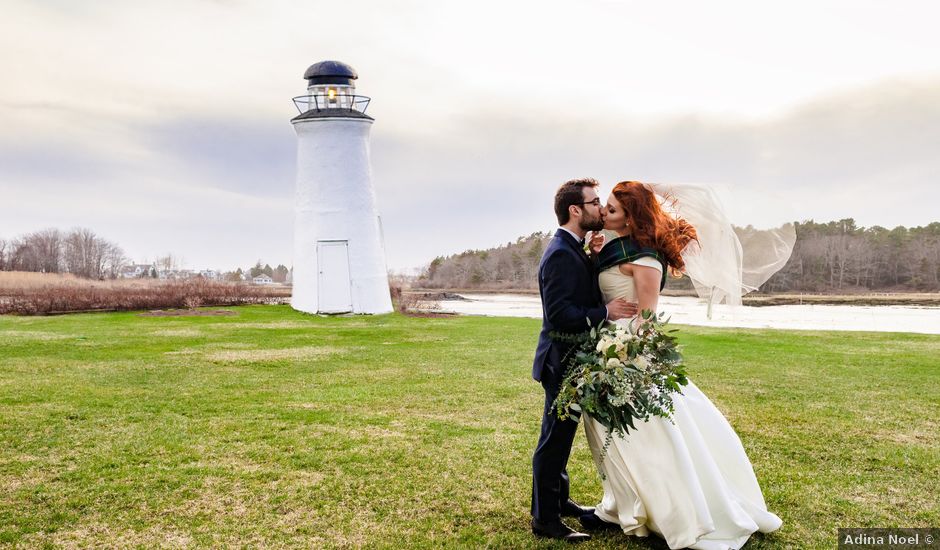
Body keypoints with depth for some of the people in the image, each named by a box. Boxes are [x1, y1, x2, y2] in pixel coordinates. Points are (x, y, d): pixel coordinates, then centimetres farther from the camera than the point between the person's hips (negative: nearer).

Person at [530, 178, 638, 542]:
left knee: (561, 435, 21)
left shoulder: (574, 249, 11)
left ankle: (558, 500, 37)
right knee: (555, 438, 1)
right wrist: (606, 313, -23)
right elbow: (558, 314, -27)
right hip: (563, 361, -10)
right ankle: (545, 519, 13)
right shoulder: (561, 254, -21)